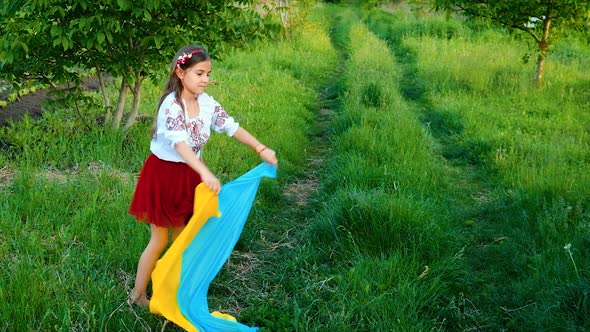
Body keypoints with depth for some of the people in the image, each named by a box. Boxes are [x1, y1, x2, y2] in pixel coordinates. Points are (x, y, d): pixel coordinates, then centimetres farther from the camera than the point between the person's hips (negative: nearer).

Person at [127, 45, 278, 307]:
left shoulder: (206, 103, -4)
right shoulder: (172, 105, -27)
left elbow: (231, 126, -5)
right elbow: (179, 143, -42)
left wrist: (261, 149, -17)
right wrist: (205, 173, -55)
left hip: (189, 175, 7)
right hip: (164, 175, -6)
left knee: (181, 238, 16)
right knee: (159, 241, 3)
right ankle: (137, 296, 19)